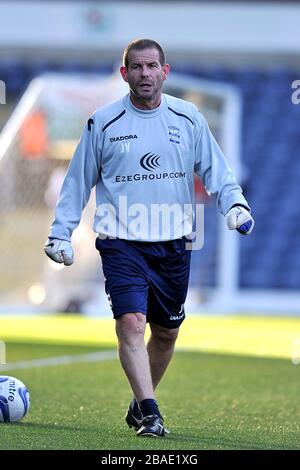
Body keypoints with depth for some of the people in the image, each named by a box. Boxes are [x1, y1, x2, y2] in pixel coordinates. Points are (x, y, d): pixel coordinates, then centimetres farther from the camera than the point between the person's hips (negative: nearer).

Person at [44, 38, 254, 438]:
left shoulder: (188, 118, 4)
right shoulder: (103, 123, 0)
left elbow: (215, 170, 9)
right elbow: (78, 181, 8)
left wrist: (235, 203, -9)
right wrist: (61, 232, 5)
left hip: (174, 243, 3)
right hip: (121, 243, -3)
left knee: (166, 331, 11)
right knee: (131, 321, -19)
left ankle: (140, 404, 31)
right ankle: (150, 412, -20)